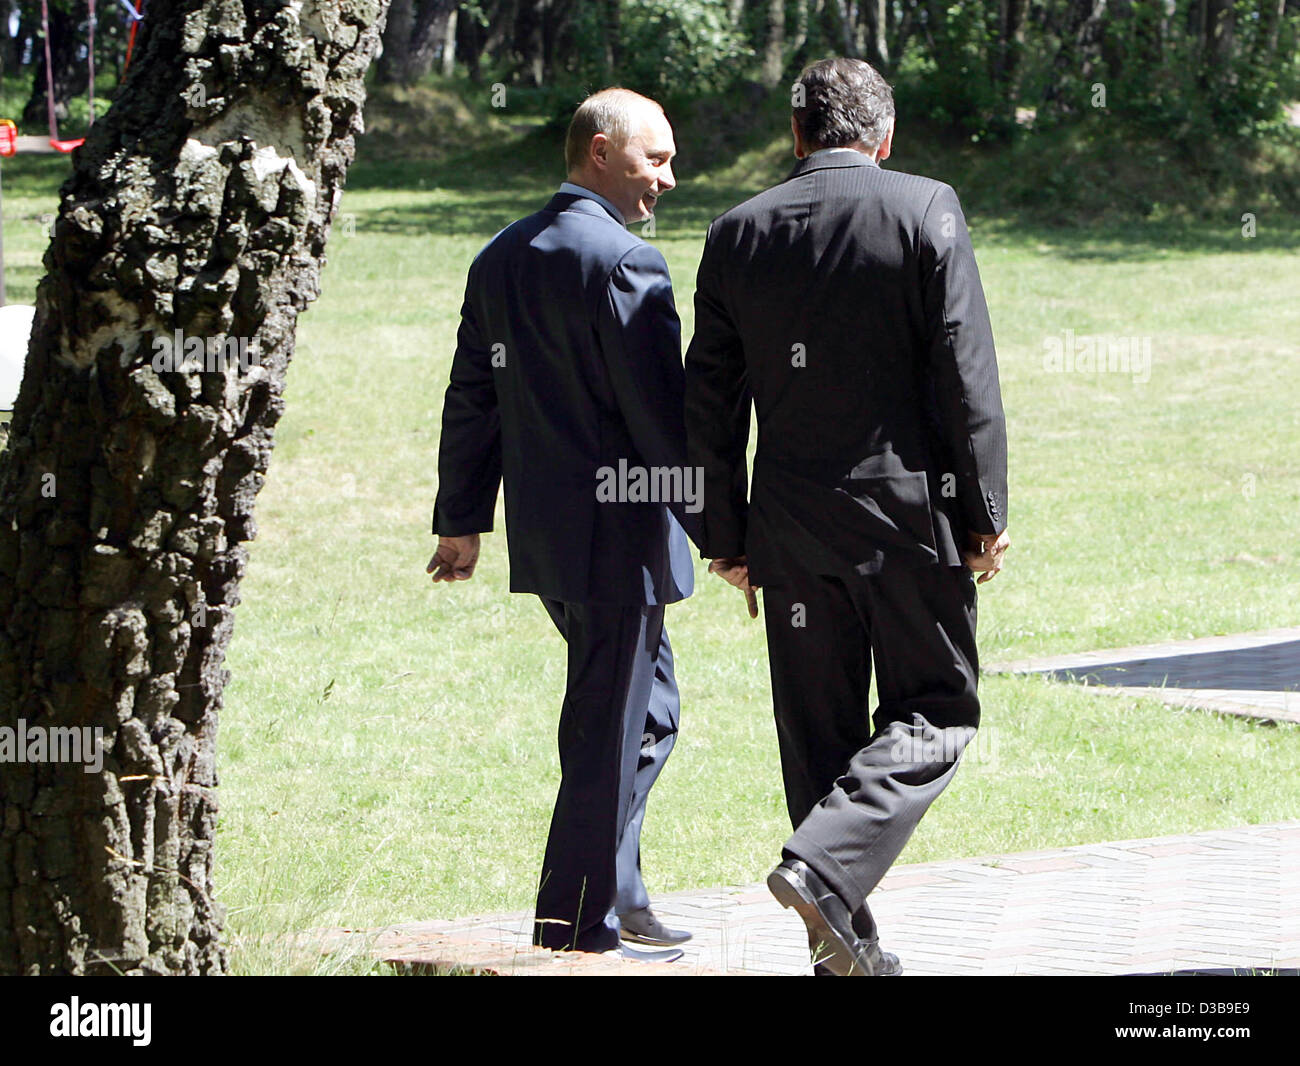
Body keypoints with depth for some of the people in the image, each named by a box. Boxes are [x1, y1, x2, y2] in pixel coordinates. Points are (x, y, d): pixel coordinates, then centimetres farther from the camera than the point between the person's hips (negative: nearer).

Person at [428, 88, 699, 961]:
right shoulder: (623, 262, -16)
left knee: (649, 714, 20)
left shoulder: (501, 259, 10)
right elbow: (662, 412, -18)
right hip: (618, 535, -9)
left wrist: (462, 520, 22)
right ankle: (582, 928, 4)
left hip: (545, 533, 9)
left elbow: (473, 399, 15)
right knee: (611, 733, -1)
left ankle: (616, 899, 24)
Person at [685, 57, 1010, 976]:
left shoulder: (737, 234, 5)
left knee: (819, 729, 11)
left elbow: (710, 404, 7)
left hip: (790, 521, 4)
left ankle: (846, 945, 12)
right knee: (937, 711, 6)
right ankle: (827, 865, -16)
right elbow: (966, 375, -8)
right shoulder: (926, 211, -6)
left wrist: (725, 537, 14)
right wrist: (986, 512, -2)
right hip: (908, 508, -4)